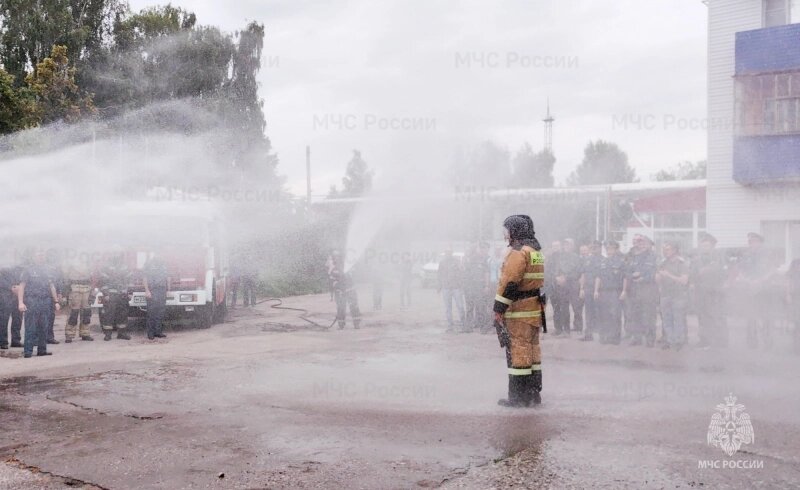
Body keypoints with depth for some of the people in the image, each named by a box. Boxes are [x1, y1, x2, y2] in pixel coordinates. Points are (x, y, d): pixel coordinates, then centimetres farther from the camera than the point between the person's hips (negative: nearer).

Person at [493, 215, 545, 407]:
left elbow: (509, 282, -20)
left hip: (519, 310, -10)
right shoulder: (536, 250, 16)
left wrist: (499, 308, -17)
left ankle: (518, 397, -2)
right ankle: (533, 393, 21)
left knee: (518, 350, -5)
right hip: (535, 308, 10)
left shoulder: (518, 251, -15)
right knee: (532, 348, 14)